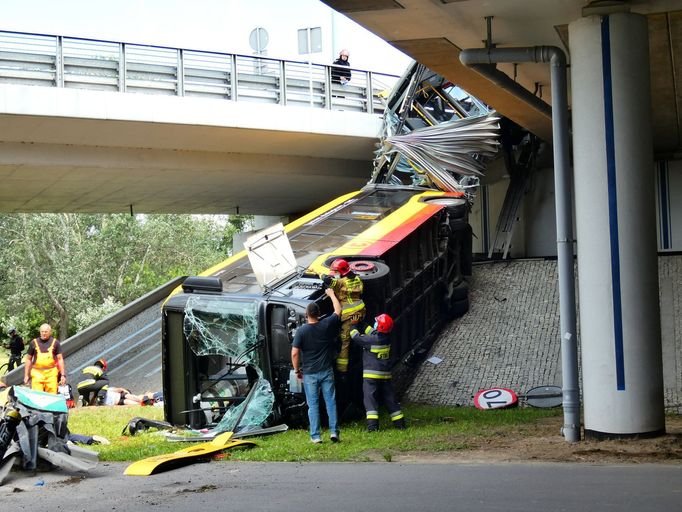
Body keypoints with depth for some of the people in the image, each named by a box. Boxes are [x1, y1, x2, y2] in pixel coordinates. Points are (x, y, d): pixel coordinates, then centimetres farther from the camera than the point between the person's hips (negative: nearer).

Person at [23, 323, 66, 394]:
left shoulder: (55, 342, 7)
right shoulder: (34, 343, 8)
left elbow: (60, 359, 7)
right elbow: (28, 359, 13)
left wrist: (63, 375, 1)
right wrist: (26, 375, 9)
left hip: (51, 374, 0)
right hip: (37, 373, 0)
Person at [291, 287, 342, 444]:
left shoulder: (301, 330, -10)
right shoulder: (327, 325, -4)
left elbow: (294, 353, -11)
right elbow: (338, 310, 13)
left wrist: (297, 370, 3)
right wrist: (331, 294, 26)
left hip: (309, 373, -1)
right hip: (327, 371, 2)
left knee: (313, 405, 3)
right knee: (331, 402, 8)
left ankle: (315, 436, 2)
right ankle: (334, 431, 2)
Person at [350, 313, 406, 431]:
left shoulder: (373, 340, -17)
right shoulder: (386, 338, 3)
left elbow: (357, 337, -9)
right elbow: (372, 332, 20)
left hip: (371, 374, -6)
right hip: (385, 374, 7)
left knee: (370, 398, -6)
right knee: (389, 399, 14)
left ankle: (372, 424, -16)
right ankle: (399, 422, 17)